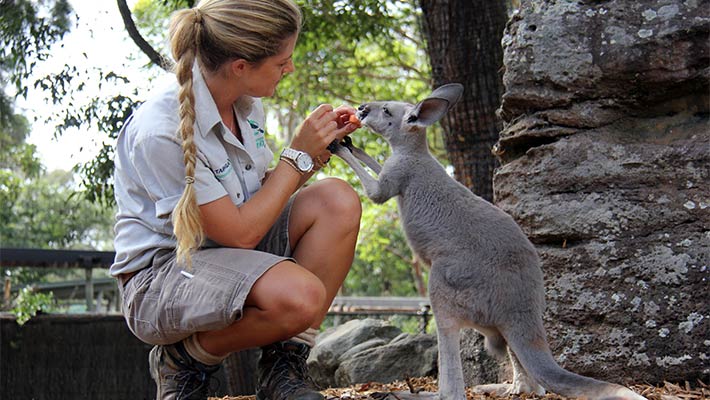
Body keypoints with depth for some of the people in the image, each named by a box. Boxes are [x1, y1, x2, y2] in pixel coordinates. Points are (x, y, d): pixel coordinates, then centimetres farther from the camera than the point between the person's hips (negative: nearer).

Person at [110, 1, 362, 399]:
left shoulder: (245, 102, -1)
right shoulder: (159, 132, -26)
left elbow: (264, 196, 12)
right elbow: (241, 232, -23)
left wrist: (321, 143, -2)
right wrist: (298, 155, -16)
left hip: (233, 253, 8)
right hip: (159, 275, -8)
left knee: (337, 200, -15)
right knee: (298, 296, -36)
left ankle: (285, 366, -8)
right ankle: (182, 359, -5)